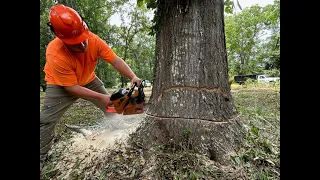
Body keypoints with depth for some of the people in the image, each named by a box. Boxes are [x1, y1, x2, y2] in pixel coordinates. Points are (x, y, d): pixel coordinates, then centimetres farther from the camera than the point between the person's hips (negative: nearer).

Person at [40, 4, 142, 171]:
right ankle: (40, 158, 12)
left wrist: (133, 77, -40)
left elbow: (115, 60, -25)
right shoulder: (56, 55, -37)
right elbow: (71, 87, -32)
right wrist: (101, 97, -33)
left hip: (89, 80, 4)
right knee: (47, 119, -10)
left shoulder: (94, 40, -28)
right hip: (61, 85, -3)